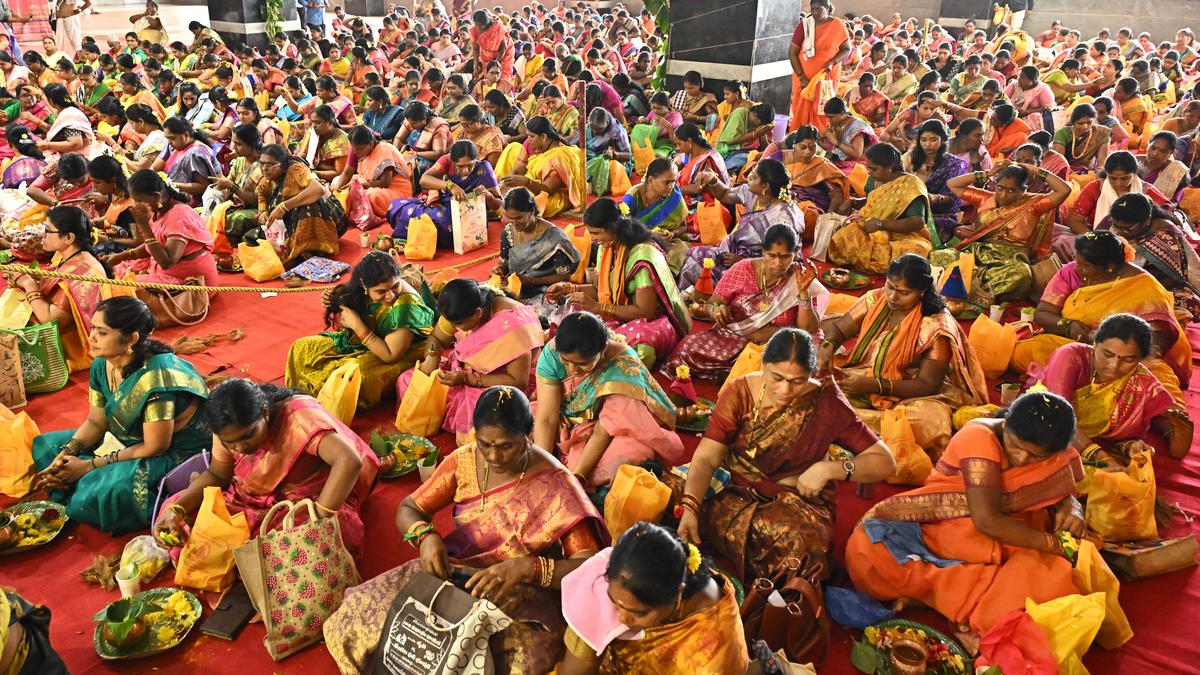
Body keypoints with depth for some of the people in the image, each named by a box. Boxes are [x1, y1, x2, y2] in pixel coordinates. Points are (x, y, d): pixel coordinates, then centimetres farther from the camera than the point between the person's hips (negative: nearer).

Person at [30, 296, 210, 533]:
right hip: (131, 439, 9)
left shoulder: (154, 377, -31)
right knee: (45, 447, 8)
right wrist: (65, 455, -11)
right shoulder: (102, 365, -6)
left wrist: (90, 465, -18)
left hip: (179, 450, -9)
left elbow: (154, 447, -24)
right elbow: (96, 422, 7)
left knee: (103, 492, -31)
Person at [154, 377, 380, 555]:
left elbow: (350, 461, -44)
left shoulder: (298, 417, -32)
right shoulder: (228, 429, -12)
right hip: (255, 499, 5)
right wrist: (175, 510, -13)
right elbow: (217, 475, 3)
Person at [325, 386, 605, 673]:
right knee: (355, 620, -15)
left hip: (523, 599, -3)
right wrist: (426, 535, -22)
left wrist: (527, 567, -38)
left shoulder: (555, 484, -17)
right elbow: (408, 509, 2)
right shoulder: (464, 460, -4)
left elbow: (590, 567, -22)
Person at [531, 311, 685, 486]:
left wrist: (576, 477, -33)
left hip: (614, 433, -4)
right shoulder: (551, 353, -21)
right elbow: (546, 419, -22)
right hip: (565, 424, 4)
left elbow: (603, 431, -27)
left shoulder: (624, 367, -29)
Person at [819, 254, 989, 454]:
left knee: (931, 421, -37)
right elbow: (836, 328, 7)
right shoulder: (875, 299, 0)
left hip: (906, 394, -3)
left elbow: (927, 385, -16)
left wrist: (875, 385, -28)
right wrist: (827, 347, -18)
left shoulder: (935, 326, -14)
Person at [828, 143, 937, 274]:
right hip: (878, 234, 5)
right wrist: (853, 202, 4)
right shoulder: (874, 180, 5)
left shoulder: (910, 185, -15)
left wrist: (880, 224, -22)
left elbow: (918, 222, -22)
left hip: (906, 236, -5)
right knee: (846, 237, -23)